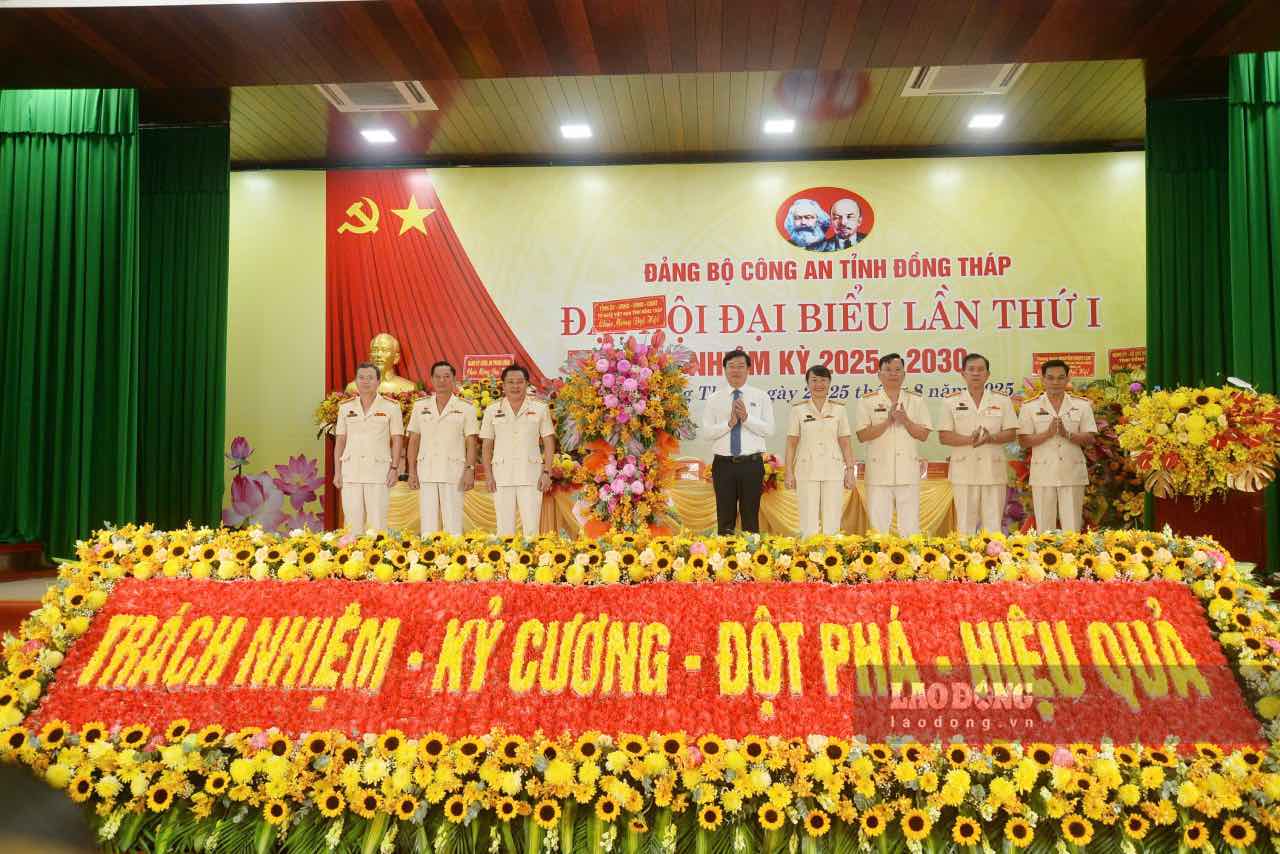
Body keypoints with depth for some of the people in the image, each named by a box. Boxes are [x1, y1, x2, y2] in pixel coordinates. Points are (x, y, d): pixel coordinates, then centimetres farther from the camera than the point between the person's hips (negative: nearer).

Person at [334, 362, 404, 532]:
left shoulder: (391, 408, 3)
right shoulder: (346, 408, 11)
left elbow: (397, 441, 2)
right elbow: (340, 441, 12)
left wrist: (395, 468, -6)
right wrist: (337, 472, 6)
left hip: (379, 471, -3)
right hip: (351, 472, 3)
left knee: (377, 522, -3)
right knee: (352, 521, 3)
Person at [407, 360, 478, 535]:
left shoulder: (465, 408, 3)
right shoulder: (420, 406, 11)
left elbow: (471, 442, 1)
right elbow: (413, 440, 11)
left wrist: (470, 470, -8)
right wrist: (412, 471, 5)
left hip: (454, 472, -2)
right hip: (427, 472, 2)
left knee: (453, 523, -2)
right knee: (428, 523, 4)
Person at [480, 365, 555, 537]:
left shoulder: (540, 408, 5)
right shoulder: (492, 410, 7)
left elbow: (549, 442, 5)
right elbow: (486, 445, 9)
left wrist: (547, 472, -3)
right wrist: (489, 476, 1)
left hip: (530, 475, -1)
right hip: (502, 475, 1)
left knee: (531, 527, -2)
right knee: (505, 528, 3)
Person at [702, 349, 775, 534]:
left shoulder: (761, 397, 7)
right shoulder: (715, 399, 8)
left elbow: (769, 430, -3)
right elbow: (706, 433, 0)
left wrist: (746, 418, -15)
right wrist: (729, 423, -13)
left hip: (752, 464, -1)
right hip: (724, 464, 1)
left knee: (751, 517, 4)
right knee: (725, 518, 5)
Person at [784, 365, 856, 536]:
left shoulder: (839, 410, 7)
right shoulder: (798, 410, 3)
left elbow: (845, 443, 7)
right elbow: (791, 443, 4)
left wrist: (850, 470, 1)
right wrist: (789, 472, -1)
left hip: (833, 471, 1)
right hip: (807, 471, -1)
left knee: (832, 523, 2)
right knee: (809, 525, -1)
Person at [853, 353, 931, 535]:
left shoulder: (916, 401, 9)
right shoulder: (867, 402, 4)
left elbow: (923, 435, 5)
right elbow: (862, 435, -5)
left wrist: (905, 420, -11)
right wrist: (888, 421, -14)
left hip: (908, 473, 1)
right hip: (879, 474, -1)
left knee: (910, 525, 4)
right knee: (878, 524, 2)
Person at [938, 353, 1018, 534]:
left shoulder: (1002, 400, 8)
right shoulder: (951, 401, 5)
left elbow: (1011, 434, 4)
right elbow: (944, 437, 0)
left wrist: (991, 438, -16)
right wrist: (969, 439, -17)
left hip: (994, 471, 1)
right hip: (964, 472, -1)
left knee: (993, 524, 4)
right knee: (965, 524, 2)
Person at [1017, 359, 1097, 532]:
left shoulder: (1082, 405, 7)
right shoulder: (1030, 407, 4)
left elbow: (1090, 439, 2)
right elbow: (1024, 441, -1)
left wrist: (1067, 434, -15)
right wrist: (1048, 433, -15)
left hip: (1073, 474, 0)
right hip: (1043, 475, 0)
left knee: (1072, 527, 3)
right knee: (1044, 526, 4)